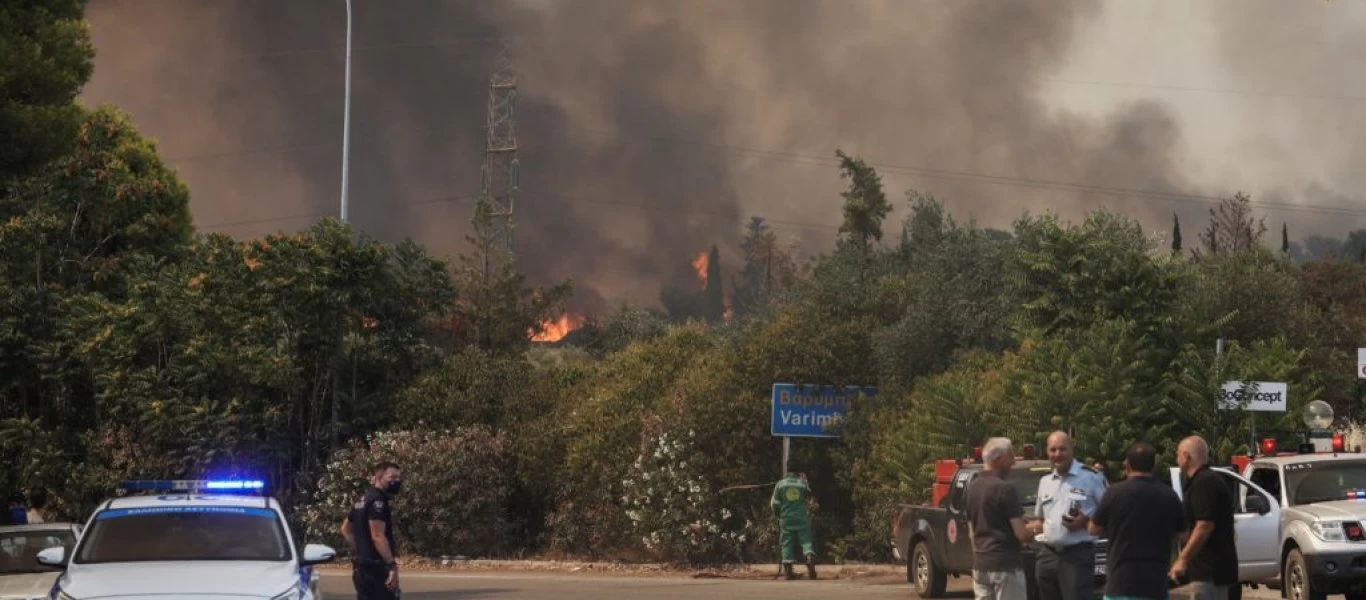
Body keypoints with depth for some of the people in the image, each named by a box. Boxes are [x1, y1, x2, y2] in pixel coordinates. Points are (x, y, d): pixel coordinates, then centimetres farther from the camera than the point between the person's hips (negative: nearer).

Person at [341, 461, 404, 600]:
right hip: (375, 568, -10)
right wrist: (392, 565, -25)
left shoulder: (365, 500, 17)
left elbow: (346, 528, 28)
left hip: (363, 567, 10)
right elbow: (377, 536, -24)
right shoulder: (378, 501, -14)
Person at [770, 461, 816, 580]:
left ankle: (787, 570, 2)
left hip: (786, 518, 0)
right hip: (802, 519, 0)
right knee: (806, 540, 2)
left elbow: (774, 503, 3)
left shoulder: (780, 484, 0)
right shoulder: (802, 483, 0)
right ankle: (810, 556, -26)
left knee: (787, 543, 5)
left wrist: (777, 515, 20)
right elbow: (809, 494, 21)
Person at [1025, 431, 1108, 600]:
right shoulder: (1045, 481, 17)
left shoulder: (1091, 477, -4)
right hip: (1047, 555, 7)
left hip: (1077, 556, -7)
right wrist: (1034, 526, 4)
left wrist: (1086, 521, -17)